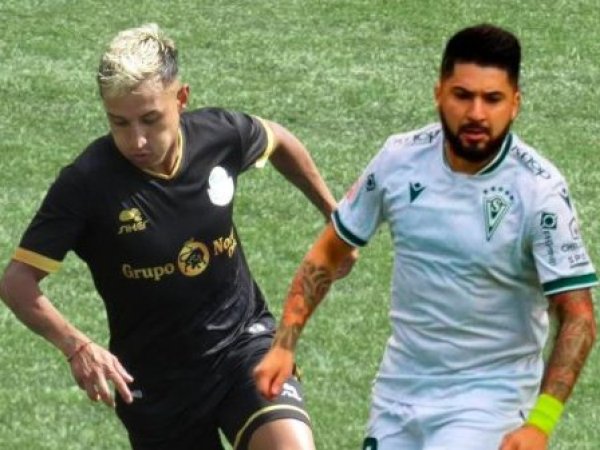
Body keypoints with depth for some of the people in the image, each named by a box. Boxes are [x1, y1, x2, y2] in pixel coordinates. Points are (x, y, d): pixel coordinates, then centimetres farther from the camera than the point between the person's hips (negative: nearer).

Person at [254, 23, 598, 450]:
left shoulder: (539, 190, -17)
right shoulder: (401, 159, -6)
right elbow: (329, 252, 8)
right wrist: (284, 346, -2)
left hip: (488, 399, -5)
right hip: (399, 394, 5)